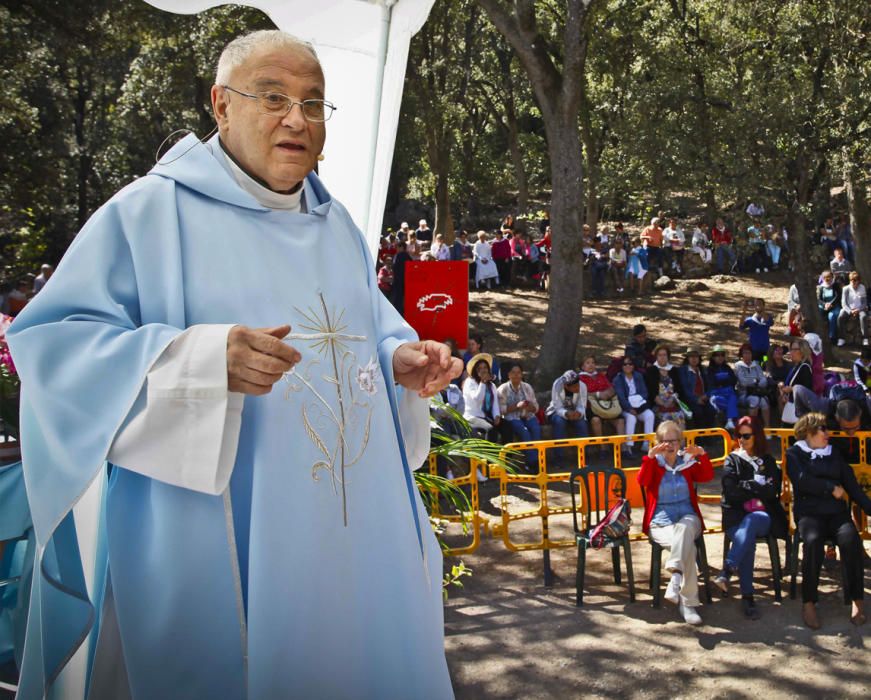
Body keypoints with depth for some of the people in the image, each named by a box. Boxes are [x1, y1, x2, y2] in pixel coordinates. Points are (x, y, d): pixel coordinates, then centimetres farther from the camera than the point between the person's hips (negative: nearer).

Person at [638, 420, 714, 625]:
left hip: (687, 517, 1)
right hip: (660, 522, -1)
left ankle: (675, 580, -46)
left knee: (684, 528, -38)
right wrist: (650, 456, -27)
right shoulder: (653, 464, 8)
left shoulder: (688, 463, 14)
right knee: (688, 546, -32)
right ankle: (688, 603, -34)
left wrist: (702, 455, -19)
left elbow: (708, 476, -2)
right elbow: (642, 481, -13)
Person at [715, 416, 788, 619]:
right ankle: (747, 596, -37)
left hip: (762, 515, 0)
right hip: (736, 517, 0)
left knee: (751, 521, -38)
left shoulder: (768, 462, 17)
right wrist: (757, 489, 0)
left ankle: (727, 572, -47)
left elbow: (772, 492, 0)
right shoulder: (732, 461, 15)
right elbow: (731, 492, -1)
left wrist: (745, 485, -2)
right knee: (748, 538, -35)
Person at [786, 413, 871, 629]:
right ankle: (808, 602, -26)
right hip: (809, 512, -3)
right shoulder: (795, 454, 12)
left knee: (851, 540, -30)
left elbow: (852, 485, 16)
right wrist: (832, 489, -3)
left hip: (837, 513, 3)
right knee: (813, 541, -35)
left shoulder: (834, 454, 25)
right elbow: (802, 481, -7)